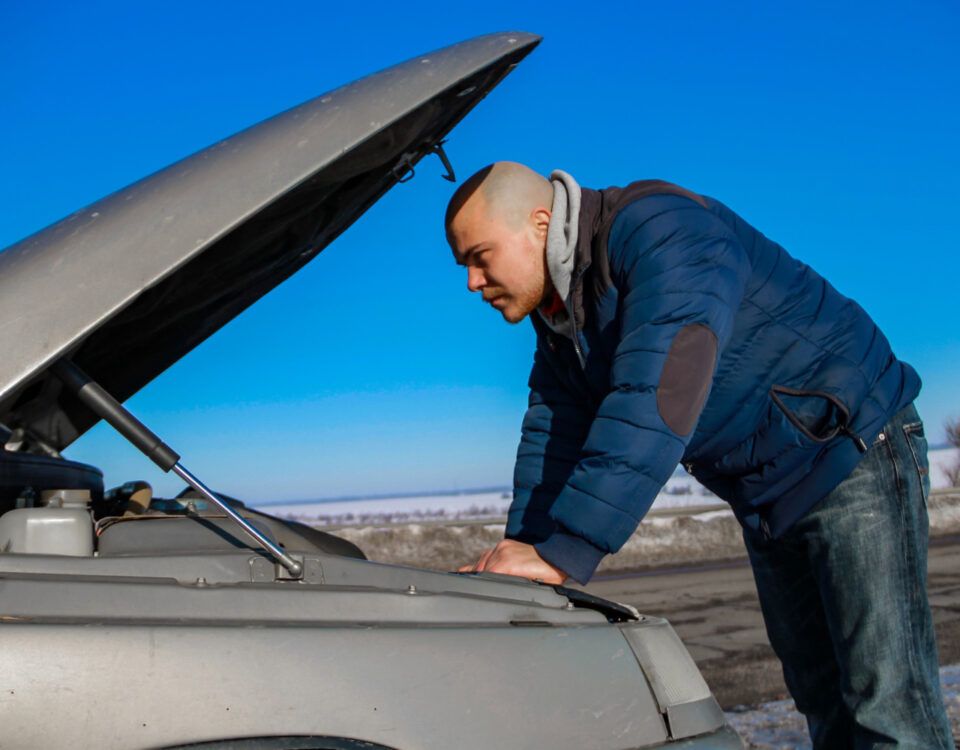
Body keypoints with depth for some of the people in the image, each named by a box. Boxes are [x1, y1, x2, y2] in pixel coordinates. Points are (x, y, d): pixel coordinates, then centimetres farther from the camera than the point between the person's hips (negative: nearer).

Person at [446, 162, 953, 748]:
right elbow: (552, 437, 4)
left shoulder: (661, 230, -26)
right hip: (765, 499, 9)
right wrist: (520, 553, -11)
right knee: (826, 701, 12)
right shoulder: (558, 319, 5)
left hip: (854, 452, -9)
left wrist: (564, 553, -41)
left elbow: (656, 399, -38)